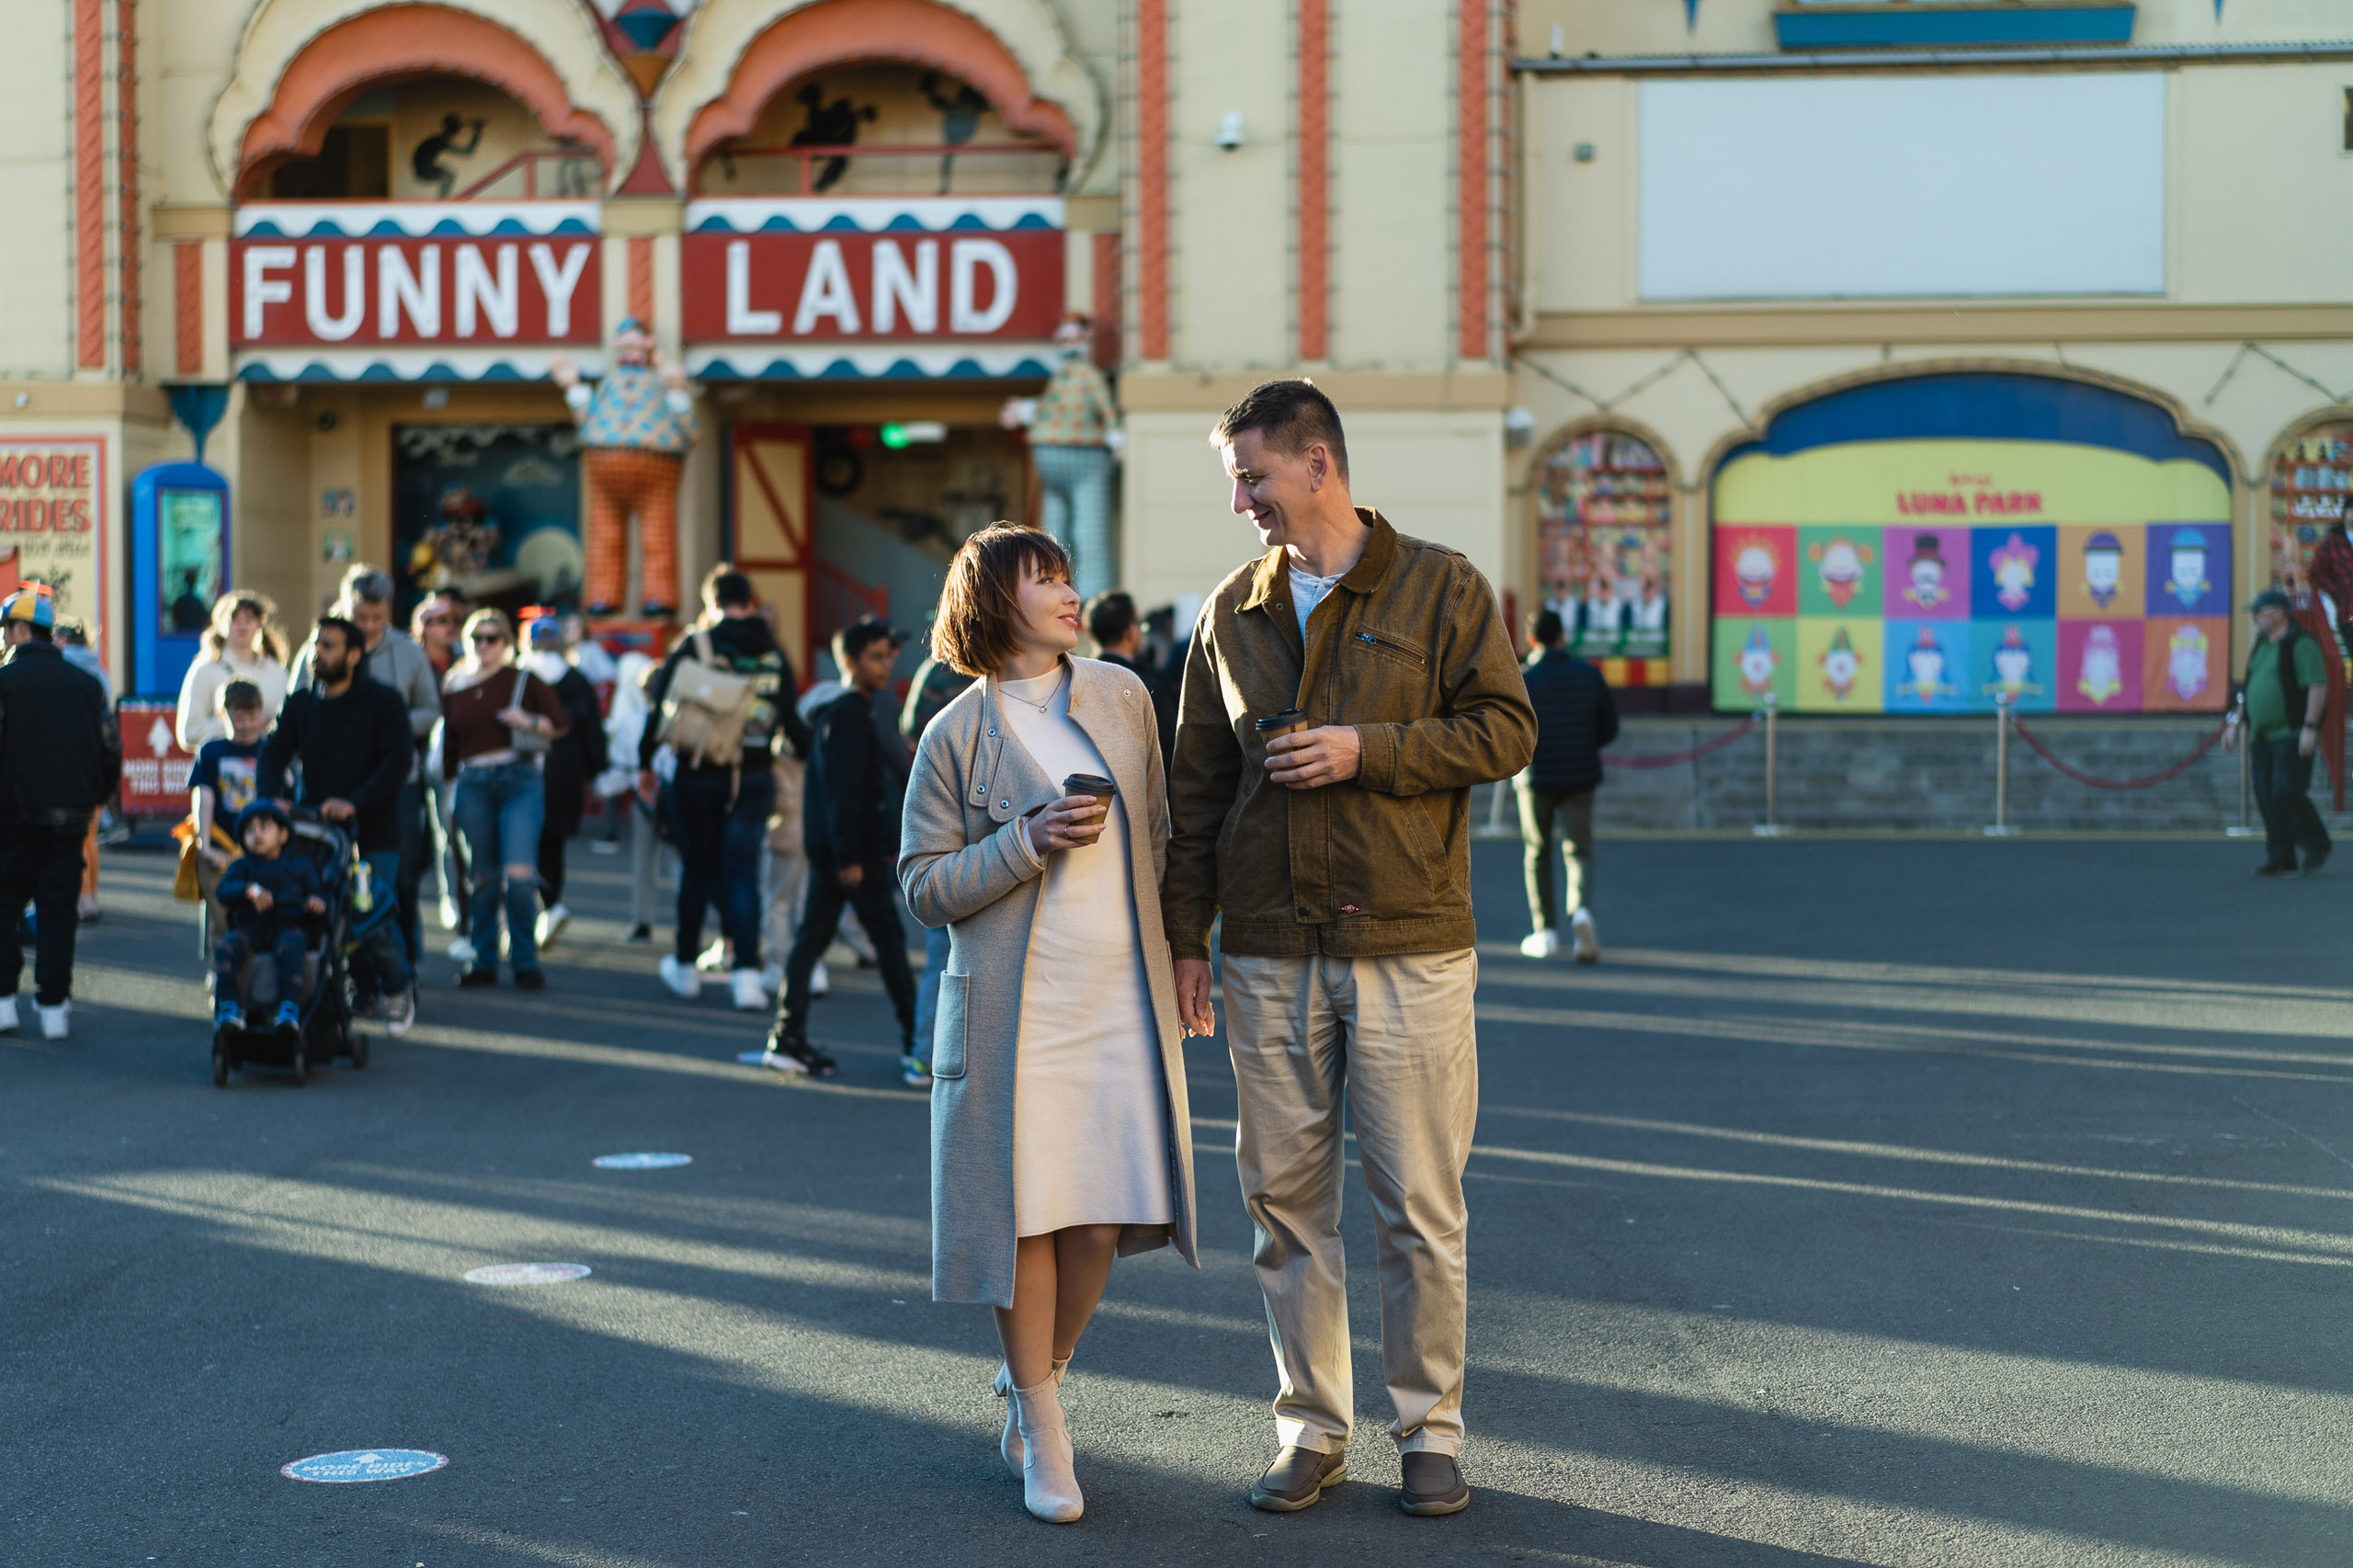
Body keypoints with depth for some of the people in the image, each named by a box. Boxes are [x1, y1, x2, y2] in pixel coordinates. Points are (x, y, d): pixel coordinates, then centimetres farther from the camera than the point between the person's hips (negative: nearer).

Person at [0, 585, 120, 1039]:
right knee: (58, 909, 8)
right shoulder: (87, 684, 7)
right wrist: (92, 801, 21)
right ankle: (54, 1006, 6)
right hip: (70, 818, 4)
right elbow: (111, 751, 10)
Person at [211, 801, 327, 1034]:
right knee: (226, 947, -31)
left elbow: (318, 892, 14)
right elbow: (225, 890, 2)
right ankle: (227, 1007, -36)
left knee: (290, 947, -38)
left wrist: (316, 901, -13)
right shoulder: (241, 866, 21)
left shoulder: (300, 867, 21)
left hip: (287, 926, -1)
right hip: (250, 927, 1)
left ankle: (289, 1007, -44)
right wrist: (250, 890, -20)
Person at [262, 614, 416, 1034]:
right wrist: (273, 796, -15)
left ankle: (398, 989, 16)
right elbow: (275, 752, 5)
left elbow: (397, 761, -12)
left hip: (372, 835, -4)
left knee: (371, 923, -10)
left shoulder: (384, 702, -1)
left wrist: (354, 803, -24)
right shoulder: (300, 703, 12)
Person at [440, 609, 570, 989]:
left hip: (520, 781, -3)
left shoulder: (523, 679, 5)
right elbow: (449, 747, 18)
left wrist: (529, 721, -12)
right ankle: (484, 962, 15)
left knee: (519, 875, -12)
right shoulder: (454, 688, 13)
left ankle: (525, 961, 0)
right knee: (483, 878, 5)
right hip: (473, 785, 3)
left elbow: (561, 723, 5)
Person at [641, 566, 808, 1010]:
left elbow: (659, 708, -4)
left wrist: (645, 764, 7)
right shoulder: (774, 656, 4)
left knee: (697, 869, 12)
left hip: (699, 775, -1)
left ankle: (685, 967, 25)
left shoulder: (693, 646, -5)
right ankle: (747, 975, -8)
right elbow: (791, 722, 8)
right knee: (743, 871, 3)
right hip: (755, 777, 1)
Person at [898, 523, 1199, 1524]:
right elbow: (924, 886, -3)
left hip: (1124, 997, 3)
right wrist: (1032, 841, -15)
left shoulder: (1123, 697, 8)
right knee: (1028, 1211, -1)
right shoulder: (955, 736, -2)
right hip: (1016, 1003, -3)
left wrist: (1178, 949, 13)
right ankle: (1044, 1440, 13)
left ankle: (1032, 1385, 26)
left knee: (1105, 1218, 1)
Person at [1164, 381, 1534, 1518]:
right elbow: (1197, 784, 13)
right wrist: (1183, 933, 9)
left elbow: (1507, 730, -5)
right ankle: (1311, 1429, 17)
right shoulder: (1233, 612, 10)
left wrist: (1365, 750, -16)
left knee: (1419, 1204, 1)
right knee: (1284, 1197, 6)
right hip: (1269, 954, 4)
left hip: (1408, 949, -3)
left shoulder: (1440, 588, 0)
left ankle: (1430, 1430, 14)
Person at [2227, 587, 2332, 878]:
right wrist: (2235, 723, 16)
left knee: (2287, 792, -15)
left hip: (2292, 734, -8)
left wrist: (2309, 728, -22)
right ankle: (2280, 860, 3)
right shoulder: (2262, 647, 16)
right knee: (2267, 797, 1)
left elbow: (2318, 687, -16)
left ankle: (2318, 846, 4)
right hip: (2263, 735, 8)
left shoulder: (2301, 645, -11)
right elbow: (2249, 690, 23)